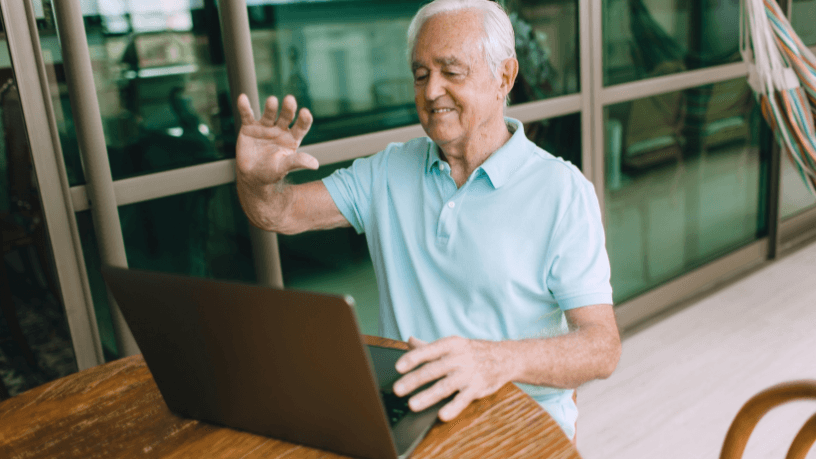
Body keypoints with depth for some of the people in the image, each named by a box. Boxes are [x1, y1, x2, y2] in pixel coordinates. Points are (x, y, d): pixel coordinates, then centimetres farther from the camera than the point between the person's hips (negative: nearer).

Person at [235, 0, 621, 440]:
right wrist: (258, 178, -17)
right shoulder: (388, 172, 8)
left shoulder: (564, 192, -6)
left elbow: (602, 347, -14)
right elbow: (279, 214, 7)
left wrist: (500, 360, -33)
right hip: (403, 411, 3)